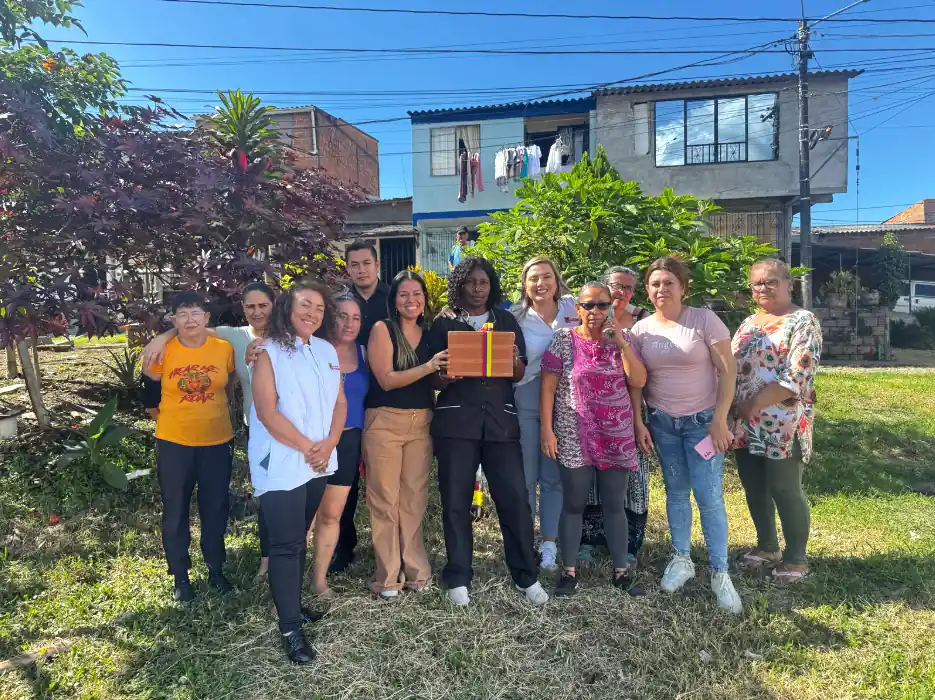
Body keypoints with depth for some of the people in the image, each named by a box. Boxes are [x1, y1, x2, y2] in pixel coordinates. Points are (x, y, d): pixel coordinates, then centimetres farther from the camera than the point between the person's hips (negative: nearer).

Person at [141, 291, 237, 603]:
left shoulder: (224, 348, -6)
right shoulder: (161, 352, -10)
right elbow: (150, 395, 4)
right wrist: (171, 422, 10)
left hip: (217, 442, 1)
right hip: (174, 444, -1)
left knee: (216, 509, 13)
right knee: (175, 512, 10)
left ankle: (216, 570, 31)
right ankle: (181, 577, 27)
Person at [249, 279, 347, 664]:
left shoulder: (328, 351, 9)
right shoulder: (269, 352, -8)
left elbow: (339, 402, 9)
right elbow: (267, 412, -15)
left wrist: (329, 443, -6)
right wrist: (307, 447, -13)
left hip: (320, 462, 6)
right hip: (282, 465, -6)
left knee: (300, 539, 17)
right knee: (285, 545, -1)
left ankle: (293, 605, 32)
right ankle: (291, 629, 7)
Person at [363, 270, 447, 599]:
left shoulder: (430, 333, 10)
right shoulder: (382, 329, -3)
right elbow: (386, 380, -12)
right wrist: (429, 366, -20)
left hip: (421, 422, 4)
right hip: (385, 422, -3)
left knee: (415, 498, 7)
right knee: (385, 499, 0)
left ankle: (415, 569, 19)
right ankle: (387, 577, 10)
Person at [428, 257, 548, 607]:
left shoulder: (506, 321, 12)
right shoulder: (444, 324, 7)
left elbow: (519, 375, 11)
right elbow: (435, 380, 5)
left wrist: (514, 361, -11)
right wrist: (448, 376, -18)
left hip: (500, 420, 1)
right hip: (456, 420, -1)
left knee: (515, 497, -1)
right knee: (456, 501, 3)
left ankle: (526, 576, 15)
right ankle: (459, 578, 18)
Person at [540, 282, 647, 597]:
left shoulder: (621, 338, 5)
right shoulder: (563, 339, -3)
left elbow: (638, 381, -4)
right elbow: (548, 387, -4)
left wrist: (622, 343, -12)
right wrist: (546, 429, -9)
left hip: (617, 437, 2)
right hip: (574, 439, -2)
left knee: (615, 505, 10)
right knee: (573, 505, 6)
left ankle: (621, 570, 22)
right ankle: (569, 571, 18)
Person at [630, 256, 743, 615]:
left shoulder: (705, 319, -9)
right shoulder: (641, 329, 1)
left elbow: (727, 370, -9)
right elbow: (634, 382, 4)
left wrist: (720, 419, -14)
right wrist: (637, 422, -1)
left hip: (702, 421, -3)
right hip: (662, 423, 3)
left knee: (709, 497, -5)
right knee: (676, 492, 12)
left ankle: (720, 572, 10)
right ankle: (681, 559, 27)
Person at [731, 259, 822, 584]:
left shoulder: (803, 322, -8)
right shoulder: (748, 323, 14)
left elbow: (798, 375, -18)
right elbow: (731, 367, 17)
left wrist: (755, 403, -18)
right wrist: (735, 407, 3)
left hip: (782, 425, -7)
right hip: (745, 423, 7)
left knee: (785, 490, 1)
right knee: (754, 487, 14)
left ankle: (796, 557, 19)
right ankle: (767, 546, 31)